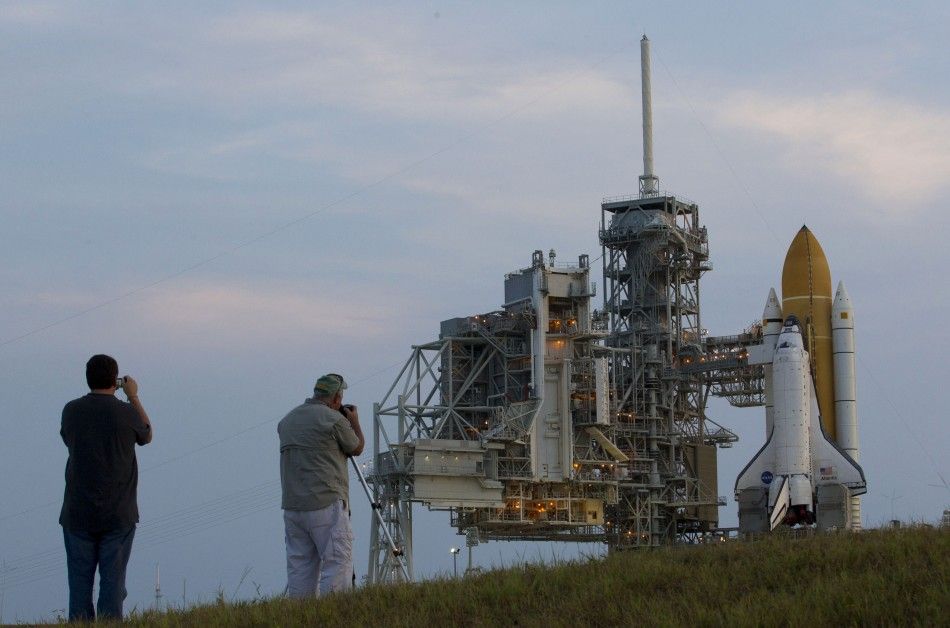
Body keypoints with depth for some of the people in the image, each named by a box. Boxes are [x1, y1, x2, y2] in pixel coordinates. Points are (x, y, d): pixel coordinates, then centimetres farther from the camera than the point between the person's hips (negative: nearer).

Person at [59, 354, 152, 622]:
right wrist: (133, 397, 21)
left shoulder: (71, 411, -2)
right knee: (113, 580, 2)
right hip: (118, 515, -2)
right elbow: (147, 436, 13)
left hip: (78, 513, 2)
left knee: (80, 581, 5)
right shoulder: (126, 413, -8)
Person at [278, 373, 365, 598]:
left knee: (300, 567, 8)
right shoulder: (333, 419, -7)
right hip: (326, 505, -7)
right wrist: (355, 422, 24)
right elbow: (357, 448, 7)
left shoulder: (286, 421, 13)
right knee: (338, 562, -6)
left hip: (292, 505, 7)